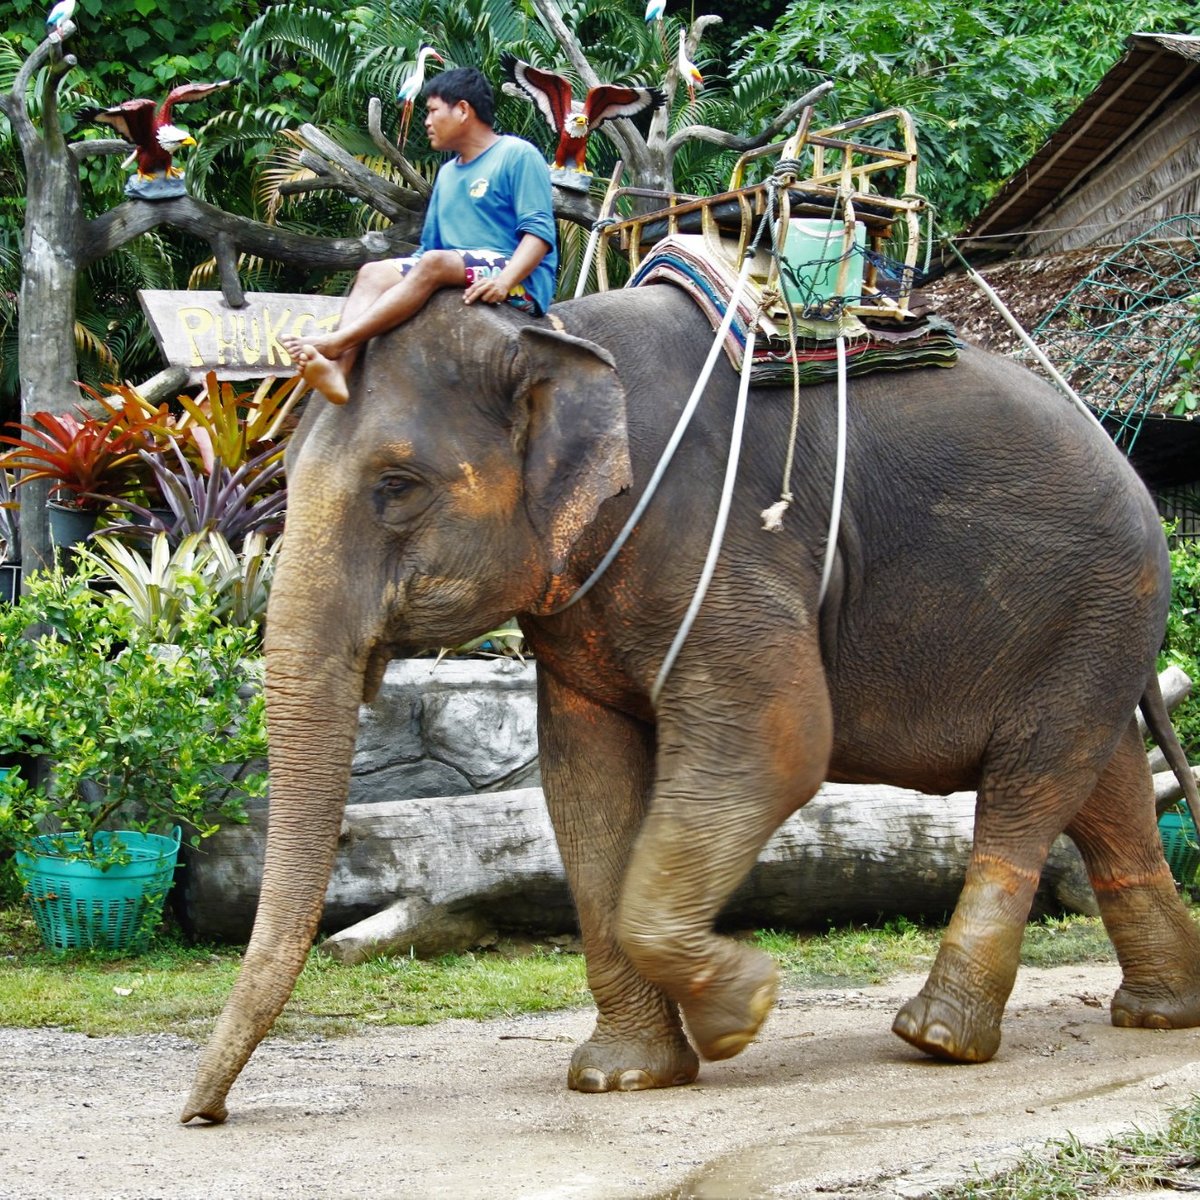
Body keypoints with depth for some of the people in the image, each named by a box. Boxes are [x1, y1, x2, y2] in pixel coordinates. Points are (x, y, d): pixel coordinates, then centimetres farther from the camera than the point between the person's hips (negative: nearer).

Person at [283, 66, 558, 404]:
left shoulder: (517, 155, 0)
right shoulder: (447, 174, 25)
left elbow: (539, 232, -12)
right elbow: (428, 246, 24)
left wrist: (504, 281, -27)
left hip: (522, 282, -8)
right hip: (455, 282, 8)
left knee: (434, 263, -33)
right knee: (374, 273, -15)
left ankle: (335, 343, -41)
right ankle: (337, 369, -40)